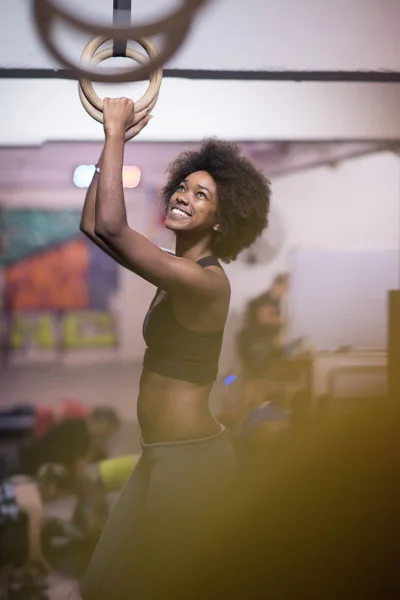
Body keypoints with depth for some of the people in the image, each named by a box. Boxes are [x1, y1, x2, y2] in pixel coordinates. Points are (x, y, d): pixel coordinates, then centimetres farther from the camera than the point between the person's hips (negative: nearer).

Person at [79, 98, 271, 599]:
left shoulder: (205, 280, -19)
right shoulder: (181, 269, 8)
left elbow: (112, 226, -26)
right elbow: (92, 225, 12)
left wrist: (116, 134, -17)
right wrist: (113, 138, 8)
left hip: (191, 459, -9)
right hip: (161, 456, 9)